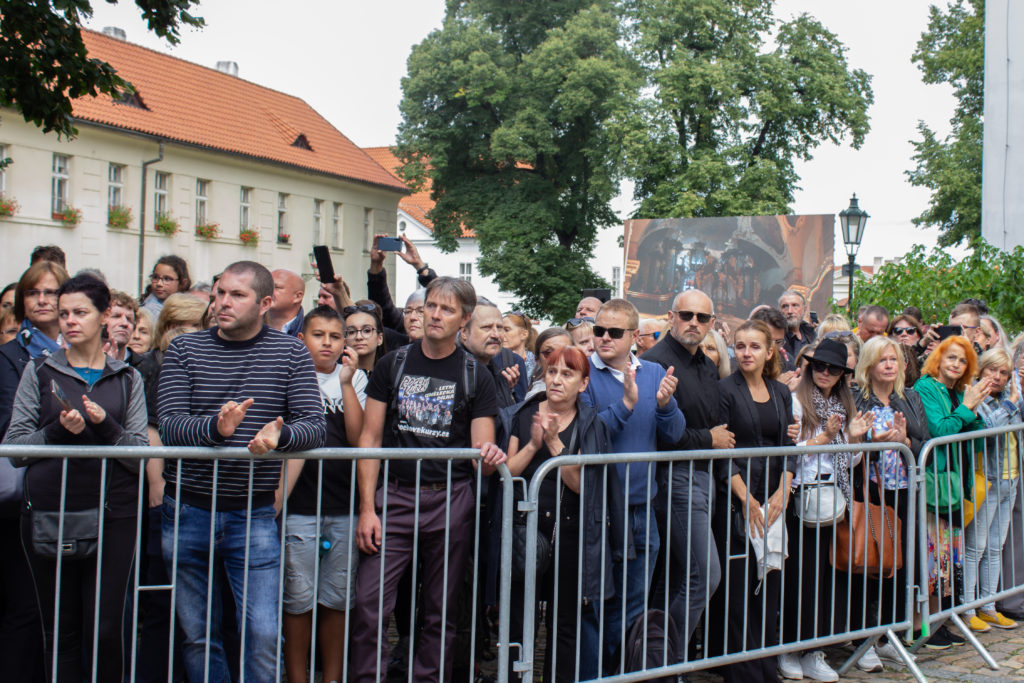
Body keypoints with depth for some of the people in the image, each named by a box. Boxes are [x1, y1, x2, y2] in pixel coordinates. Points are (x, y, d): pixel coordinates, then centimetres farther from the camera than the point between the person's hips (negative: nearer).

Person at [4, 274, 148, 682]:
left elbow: (140, 455, 3)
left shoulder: (126, 379, 11)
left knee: (105, 630, -4)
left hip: (112, 514, 0)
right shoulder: (39, 371, 10)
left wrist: (106, 426, -14)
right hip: (48, 512, 0)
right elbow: (14, 448, 3)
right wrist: (58, 430, -13)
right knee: (60, 631, 5)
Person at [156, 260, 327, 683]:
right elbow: (168, 425, -8)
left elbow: (315, 426, -5)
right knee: (197, 635, 11)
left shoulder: (291, 354, 2)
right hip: (187, 510, 1)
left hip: (254, 512, -1)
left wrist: (280, 435, -27)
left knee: (263, 635, -5)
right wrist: (216, 427, -28)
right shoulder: (184, 350, 3)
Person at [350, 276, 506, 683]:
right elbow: (370, 438, 4)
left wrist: (490, 455, -23)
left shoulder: (475, 377, 6)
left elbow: (480, 448, 4)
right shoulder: (393, 365, 7)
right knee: (368, 604, -9)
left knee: (440, 612, 6)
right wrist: (367, 508, -6)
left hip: (452, 500, 0)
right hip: (395, 497, 0)